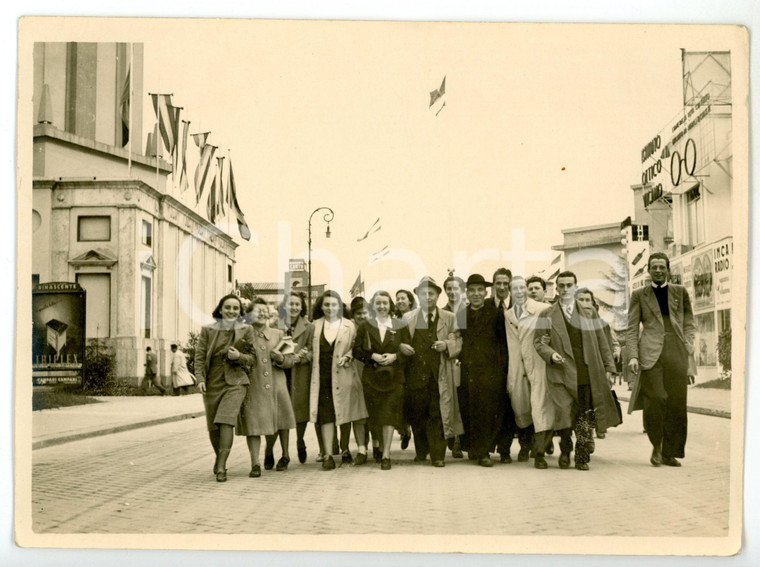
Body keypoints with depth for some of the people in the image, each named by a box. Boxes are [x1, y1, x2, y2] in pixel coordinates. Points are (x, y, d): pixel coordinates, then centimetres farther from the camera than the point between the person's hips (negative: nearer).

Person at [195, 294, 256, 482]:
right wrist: (200, 379, -10)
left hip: (235, 382, -2)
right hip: (212, 383, 2)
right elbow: (200, 356, 3)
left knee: (226, 420, -19)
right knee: (212, 426, 8)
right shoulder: (207, 330, 6)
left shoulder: (246, 330, 5)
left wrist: (239, 356, -14)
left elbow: (253, 358, 6)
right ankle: (219, 457, 36)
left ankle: (221, 467, -17)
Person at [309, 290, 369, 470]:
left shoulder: (349, 326, 5)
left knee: (348, 412, 5)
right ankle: (328, 455, -2)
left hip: (343, 376, -1)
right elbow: (311, 349, 15)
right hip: (322, 377, 1)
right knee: (325, 415, -3)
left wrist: (348, 356, -8)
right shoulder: (315, 326, 8)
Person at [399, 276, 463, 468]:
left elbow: (459, 343, 9)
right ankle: (421, 452, 19)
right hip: (415, 373, 1)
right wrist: (401, 347, -7)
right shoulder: (408, 318, 14)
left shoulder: (450, 318, 12)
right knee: (417, 414, 3)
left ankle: (437, 455, 1)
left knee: (438, 415, -5)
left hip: (440, 375, -1)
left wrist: (447, 345, -11)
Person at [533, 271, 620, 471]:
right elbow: (538, 341, 8)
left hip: (587, 374, 2)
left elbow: (601, 342, 17)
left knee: (585, 418, 1)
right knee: (564, 415, -10)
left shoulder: (589, 313, 15)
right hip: (561, 374, -2)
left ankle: (582, 458, 14)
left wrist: (608, 367, 12)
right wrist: (551, 354, -11)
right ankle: (565, 450, 16)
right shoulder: (547, 315, 9)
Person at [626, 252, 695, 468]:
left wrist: (689, 343, 3)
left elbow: (688, 322, 21)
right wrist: (633, 356, -3)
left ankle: (670, 453, 9)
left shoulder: (680, 292, 17)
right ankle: (656, 446, 6)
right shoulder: (639, 295, 12)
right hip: (651, 352, -2)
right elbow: (632, 329, 8)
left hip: (677, 352, 2)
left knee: (676, 402, -1)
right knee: (656, 398, -15)